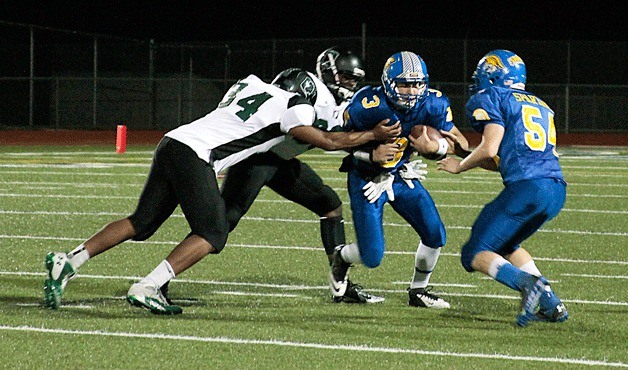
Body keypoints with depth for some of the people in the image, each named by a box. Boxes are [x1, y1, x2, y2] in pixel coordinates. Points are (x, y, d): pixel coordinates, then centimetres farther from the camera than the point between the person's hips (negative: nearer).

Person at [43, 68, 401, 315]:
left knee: (141, 223, 13)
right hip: (194, 156, -8)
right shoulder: (292, 108, 3)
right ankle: (147, 288, -14)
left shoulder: (251, 83, 23)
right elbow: (327, 141, 10)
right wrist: (374, 135, 21)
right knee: (212, 234, -1)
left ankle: (68, 263, 3)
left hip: (172, 143, 8)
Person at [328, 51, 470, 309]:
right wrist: (373, 154, -30)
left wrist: (434, 147, -27)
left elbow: (460, 142, -6)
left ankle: (418, 291, 20)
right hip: (366, 179, -4)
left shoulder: (432, 105, -17)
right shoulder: (367, 106, -28)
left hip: (401, 175, 4)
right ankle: (342, 257, 29)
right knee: (372, 257, -8)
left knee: (435, 235, -4)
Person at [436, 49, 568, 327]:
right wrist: (465, 154, 34)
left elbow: (490, 150, -7)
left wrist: (460, 166, 11)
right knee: (504, 245, 27)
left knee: (475, 255, 2)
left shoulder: (490, 99, 5)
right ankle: (551, 303, 10)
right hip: (556, 189, 8)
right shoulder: (539, 106, 29)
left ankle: (526, 283, -26)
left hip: (526, 188, -8)